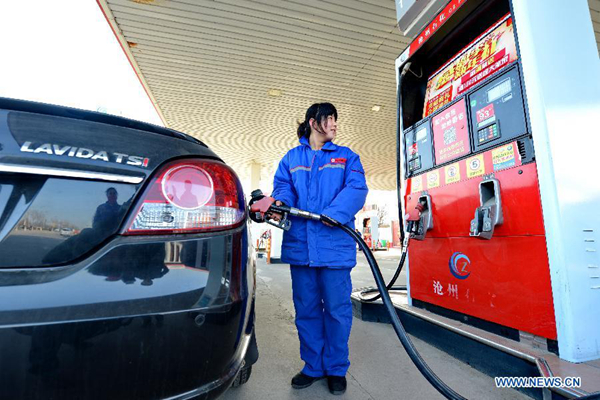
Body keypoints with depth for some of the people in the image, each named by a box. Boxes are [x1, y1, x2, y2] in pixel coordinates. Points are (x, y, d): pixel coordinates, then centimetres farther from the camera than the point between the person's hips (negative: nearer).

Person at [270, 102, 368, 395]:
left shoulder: (346, 157, 11)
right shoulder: (291, 158, 17)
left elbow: (356, 189, -3)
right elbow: (283, 186, 5)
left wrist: (331, 214, -20)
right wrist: (278, 201, -19)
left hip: (335, 245, -1)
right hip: (300, 245, 2)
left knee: (337, 309, 6)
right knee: (306, 309, 12)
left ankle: (336, 369, 28)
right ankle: (313, 367, 32)